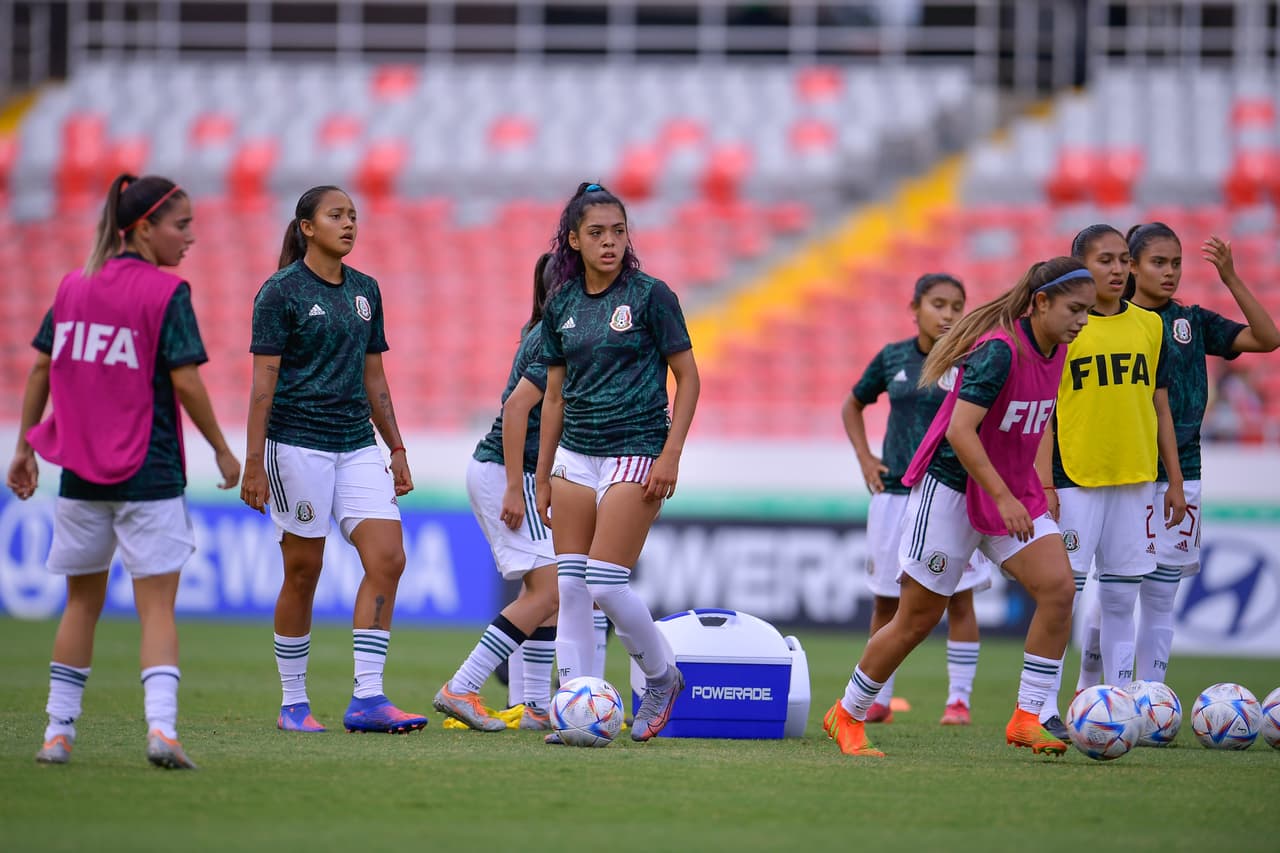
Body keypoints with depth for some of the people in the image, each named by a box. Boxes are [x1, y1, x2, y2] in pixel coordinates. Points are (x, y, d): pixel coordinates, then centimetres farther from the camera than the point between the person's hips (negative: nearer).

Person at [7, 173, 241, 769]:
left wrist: (25, 446, 18)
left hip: (80, 473, 5)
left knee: (83, 601, 16)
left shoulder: (73, 286, 6)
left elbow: (42, 369, 9)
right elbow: (185, 382, -13)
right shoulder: (166, 293, -9)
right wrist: (223, 451, -2)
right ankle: (161, 727, -18)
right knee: (156, 607, -3)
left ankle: (59, 731, 17)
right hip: (149, 474, -5)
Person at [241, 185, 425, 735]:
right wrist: (254, 464, -12)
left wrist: (397, 448, 16)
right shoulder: (281, 291, -5)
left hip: (356, 446, 6)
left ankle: (366, 698, -9)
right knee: (303, 572, 0)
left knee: (388, 559, -8)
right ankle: (293, 704, 11)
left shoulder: (364, 290, 13)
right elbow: (264, 381, -8)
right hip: (298, 444, -6)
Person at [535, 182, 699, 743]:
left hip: (635, 453, -6)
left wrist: (671, 454, -13)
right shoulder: (561, 306, 9)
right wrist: (542, 476, 14)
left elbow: (687, 377, -5)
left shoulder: (650, 296, -6)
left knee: (606, 584, -12)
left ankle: (662, 677, 12)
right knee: (570, 586, -1)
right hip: (575, 454, 6)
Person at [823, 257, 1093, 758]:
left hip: (1012, 492, 7)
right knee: (918, 618, 2)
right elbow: (960, 430, -29)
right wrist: (1003, 498, -31)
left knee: (1058, 587, -13)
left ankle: (1026, 720, -9)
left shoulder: (1056, 351, 2)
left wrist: (1029, 490, 20)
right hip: (952, 488, -7)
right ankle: (847, 716, 21)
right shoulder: (999, 350, -24)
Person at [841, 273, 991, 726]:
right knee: (886, 599, 8)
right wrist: (865, 458, 10)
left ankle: (958, 699, 2)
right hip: (895, 491, 3)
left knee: (959, 598, -5)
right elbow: (853, 405, 21)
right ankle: (878, 698, 18)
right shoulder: (893, 358, 6)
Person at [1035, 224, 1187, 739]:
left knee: (1121, 598, 7)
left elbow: (1160, 407, 16)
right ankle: (1044, 709, -5)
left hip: (1134, 480, 5)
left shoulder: (1148, 326, 11)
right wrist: (1043, 483, -11)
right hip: (1074, 479, -4)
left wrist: (1174, 481, 13)